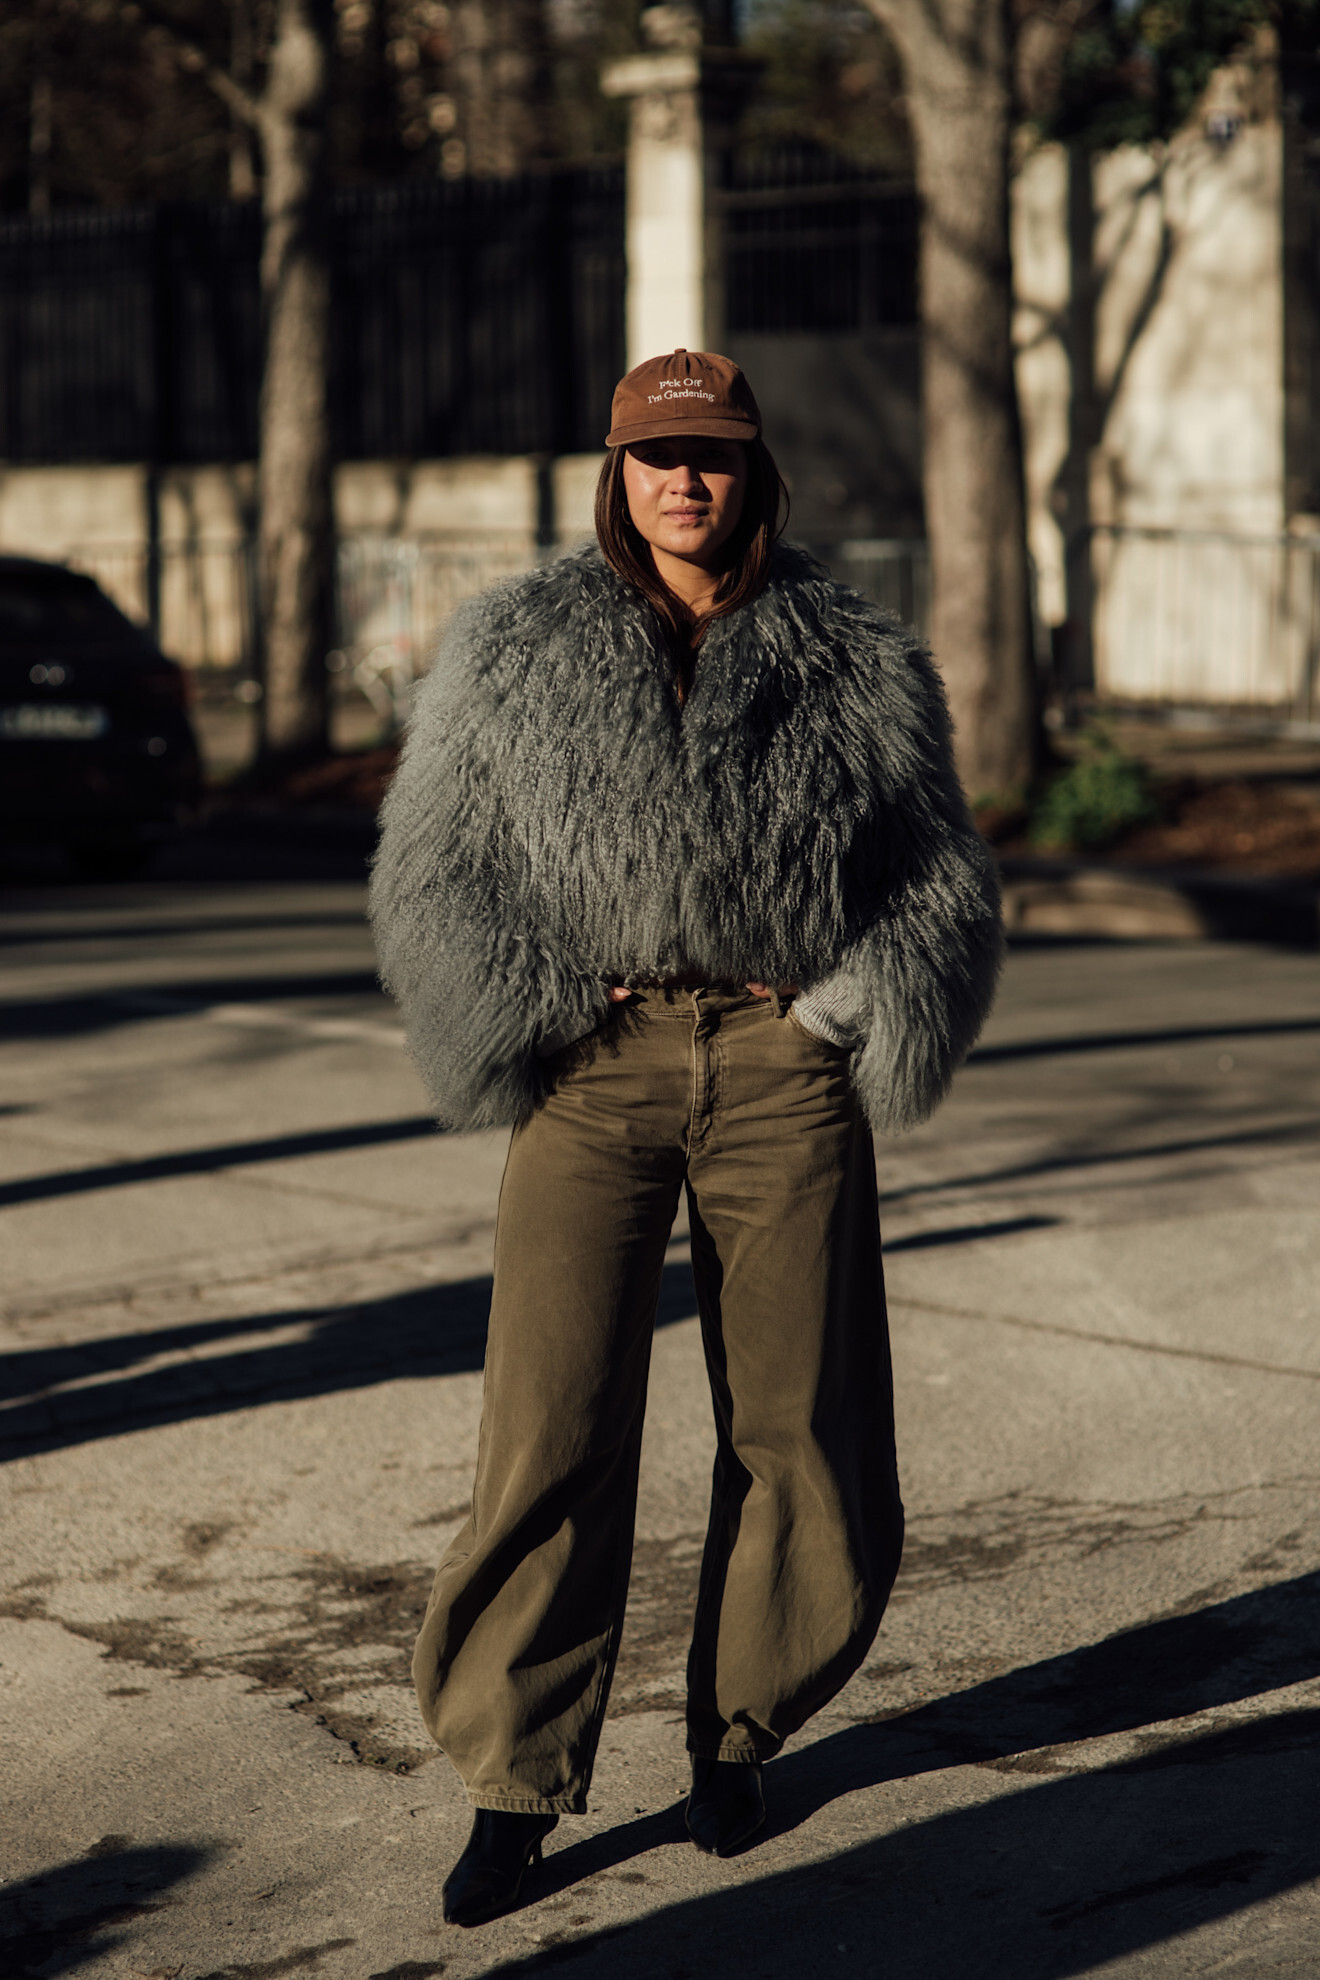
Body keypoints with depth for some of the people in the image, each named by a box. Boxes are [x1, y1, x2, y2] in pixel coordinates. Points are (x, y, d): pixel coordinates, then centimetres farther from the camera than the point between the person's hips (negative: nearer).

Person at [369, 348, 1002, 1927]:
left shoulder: (856, 670, 8)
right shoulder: (511, 655, 9)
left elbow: (945, 878, 12)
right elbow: (433, 872, 8)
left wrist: (863, 1015, -3)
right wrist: (521, 1026, -5)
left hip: (782, 1071, 1)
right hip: (593, 1076, -1)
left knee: (799, 1428, 5)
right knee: (553, 1431, -7)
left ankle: (737, 1734, 25)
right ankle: (515, 1780, 5)